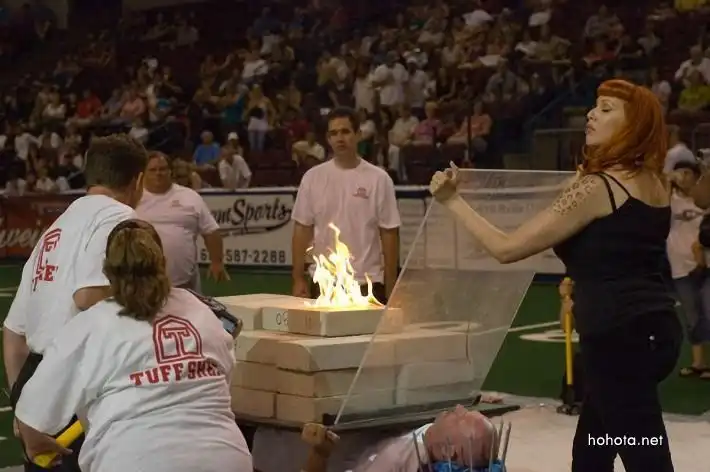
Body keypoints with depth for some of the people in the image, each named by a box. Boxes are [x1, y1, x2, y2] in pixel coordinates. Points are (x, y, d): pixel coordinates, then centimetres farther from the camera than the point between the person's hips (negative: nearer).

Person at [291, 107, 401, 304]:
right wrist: (298, 279, 0)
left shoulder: (378, 179, -2)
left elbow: (389, 233, -1)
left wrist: (391, 286, -4)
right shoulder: (313, 177, 3)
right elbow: (302, 229, 6)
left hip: (367, 282, -2)